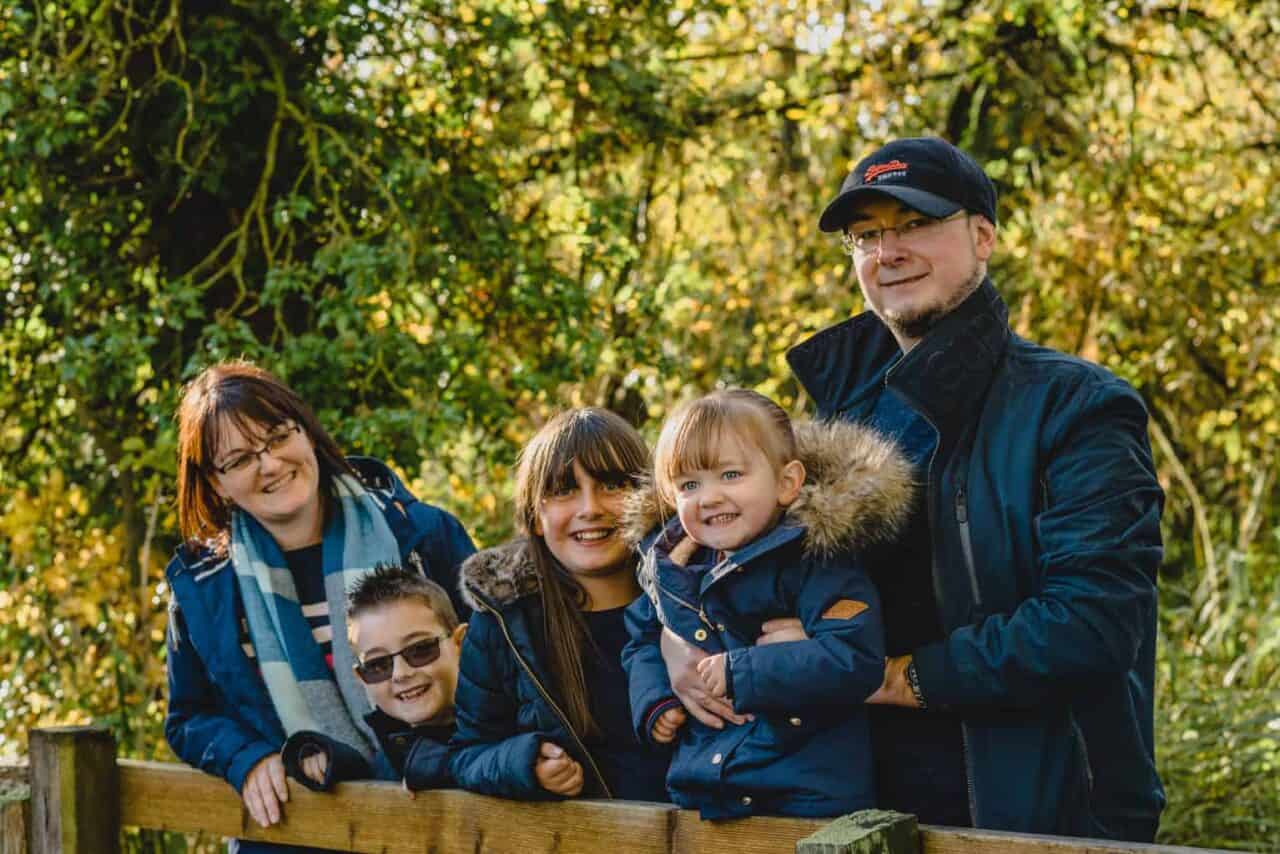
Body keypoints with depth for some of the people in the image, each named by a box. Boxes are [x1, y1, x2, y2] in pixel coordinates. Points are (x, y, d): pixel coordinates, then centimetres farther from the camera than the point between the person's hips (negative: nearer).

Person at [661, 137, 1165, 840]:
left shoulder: (1075, 407, -10)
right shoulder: (844, 406, 9)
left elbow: (1093, 622, -21)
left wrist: (891, 675, -18)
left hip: (1041, 813, -5)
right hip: (871, 807, 6)